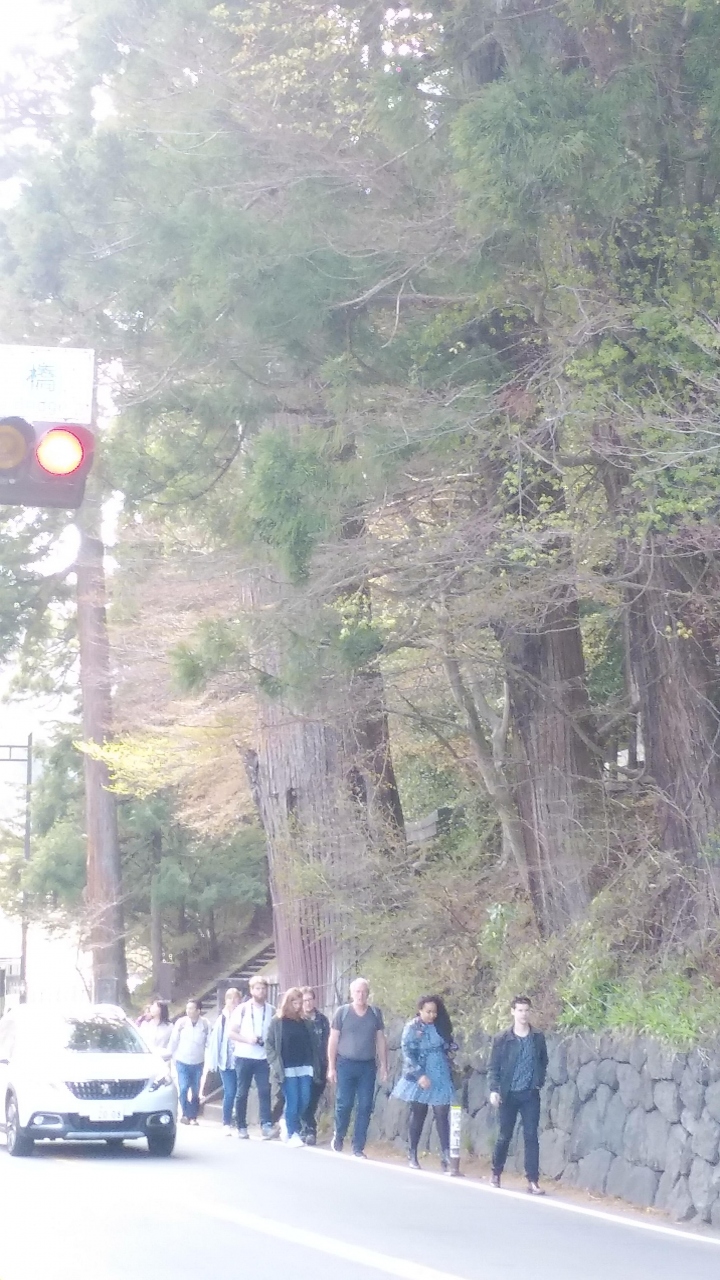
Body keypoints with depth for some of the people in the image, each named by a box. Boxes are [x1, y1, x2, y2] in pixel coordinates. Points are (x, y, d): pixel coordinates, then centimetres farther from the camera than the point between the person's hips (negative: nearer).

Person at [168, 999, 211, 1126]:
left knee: (196, 1092, 6)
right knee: (183, 1089, -14)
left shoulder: (205, 1024, -10)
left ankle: (193, 1117, 16)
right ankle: (185, 1114, -4)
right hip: (182, 1062, -1)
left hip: (198, 1063, 1)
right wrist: (172, 1056, 4)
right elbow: (173, 1041, 0)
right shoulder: (181, 1022, -10)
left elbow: (209, 1043, 0)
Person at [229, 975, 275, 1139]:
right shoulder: (242, 1009, 1)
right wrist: (247, 1039, -15)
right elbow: (231, 1032, 0)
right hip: (244, 1057, -1)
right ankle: (242, 1127, 8)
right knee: (242, 1093, 3)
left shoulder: (271, 1011, 7)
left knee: (265, 1091, -10)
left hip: (263, 1058, 1)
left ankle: (266, 1125, -15)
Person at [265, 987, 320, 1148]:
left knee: (304, 1102, 1)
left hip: (304, 1068, 4)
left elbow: (311, 1045, 12)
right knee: (292, 1102, -5)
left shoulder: (304, 1022, 13)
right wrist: (275, 1064, -10)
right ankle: (292, 1134, 6)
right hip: (288, 1069, -4)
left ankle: (288, 1125, 24)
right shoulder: (277, 1022, 1)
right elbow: (269, 1044, -1)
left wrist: (315, 1066, 3)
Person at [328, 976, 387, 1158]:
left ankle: (358, 1147, 8)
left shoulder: (375, 1013, 5)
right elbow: (333, 1040, 1)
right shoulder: (342, 1012, -1)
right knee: (344, 1104, -2)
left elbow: (381, 1040, 10)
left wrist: (383, 1065, 6)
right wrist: (331, 1067, -3)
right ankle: (338, 1137, 22)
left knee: (365, 1107, 1)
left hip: (368, 1066, 2)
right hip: (346, 1064, -2)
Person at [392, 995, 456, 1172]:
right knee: (417, 1115, 5)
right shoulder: (411, 1028, -5)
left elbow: (449, 1048, 17)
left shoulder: (441, 1026, 7)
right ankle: (412, 1155, 14)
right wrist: (419, 1075, -19)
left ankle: (446, 1157, -9)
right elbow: (408, 1054, -11)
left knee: (442, 1116, -4)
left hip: (441, 1078, 3)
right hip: (419, 1077, -3)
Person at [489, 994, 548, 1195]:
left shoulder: (538, 1038, 3)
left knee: (531, 1136, -4)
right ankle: (496, 1174, 25)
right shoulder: (502, 1039, -3)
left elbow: (544, 1062, 14)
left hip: (530, 1095, 1)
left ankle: (533, 1181, -4)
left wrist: (539, 1082, 3)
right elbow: (494, 1067, -2)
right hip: (508, 1094, -1)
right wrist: (493, 1089, -14)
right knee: (504, 1136, 7)